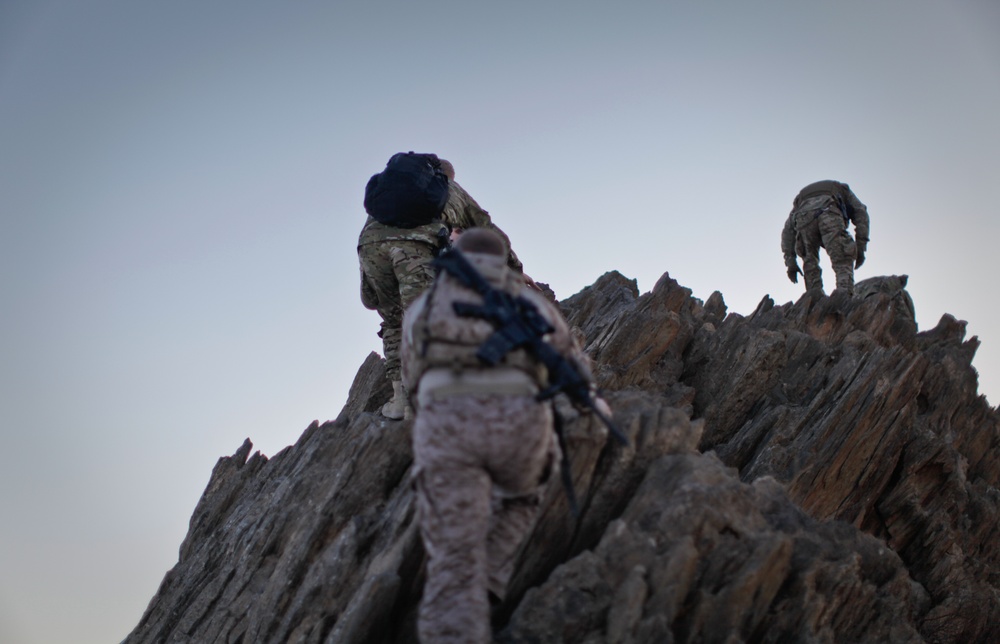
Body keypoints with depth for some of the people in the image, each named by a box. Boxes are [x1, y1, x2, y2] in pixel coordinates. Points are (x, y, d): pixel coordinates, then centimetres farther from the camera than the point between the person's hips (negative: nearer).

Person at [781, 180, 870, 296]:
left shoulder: (800, 199, 44)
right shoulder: (842, 190, 41)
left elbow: (788, 230, 30)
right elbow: (860, 212, 23)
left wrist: (790, 261, 25)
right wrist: (860, 247, 17)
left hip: (804, 217, 2)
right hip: (829, 214, -2)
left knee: (810, 265, 17)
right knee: (843, 262, -6)